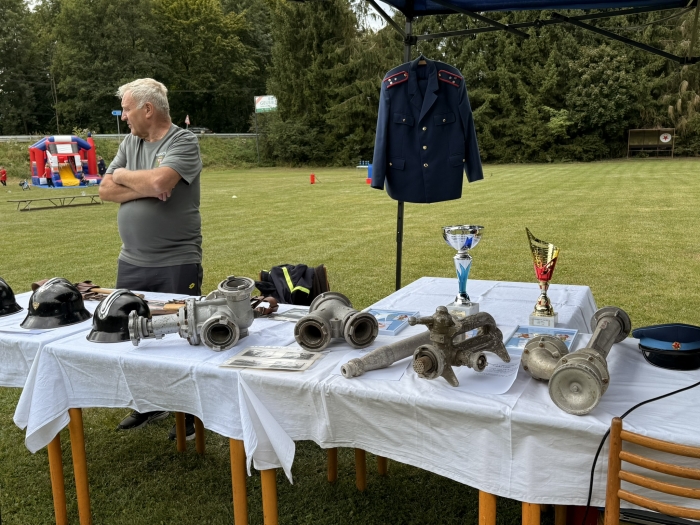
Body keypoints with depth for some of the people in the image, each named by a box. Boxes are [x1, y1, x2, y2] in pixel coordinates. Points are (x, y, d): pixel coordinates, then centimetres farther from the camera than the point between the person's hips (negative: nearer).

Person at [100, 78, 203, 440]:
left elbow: (159, 181, -25)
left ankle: (192, 415, 20)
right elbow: (106, 190, 4)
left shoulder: (183, 142, -9)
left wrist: (123, 175, -6)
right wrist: (144, 188, -14)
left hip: (177, 263, -7)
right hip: (131, 262, 7)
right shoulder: (130, 143, 11)